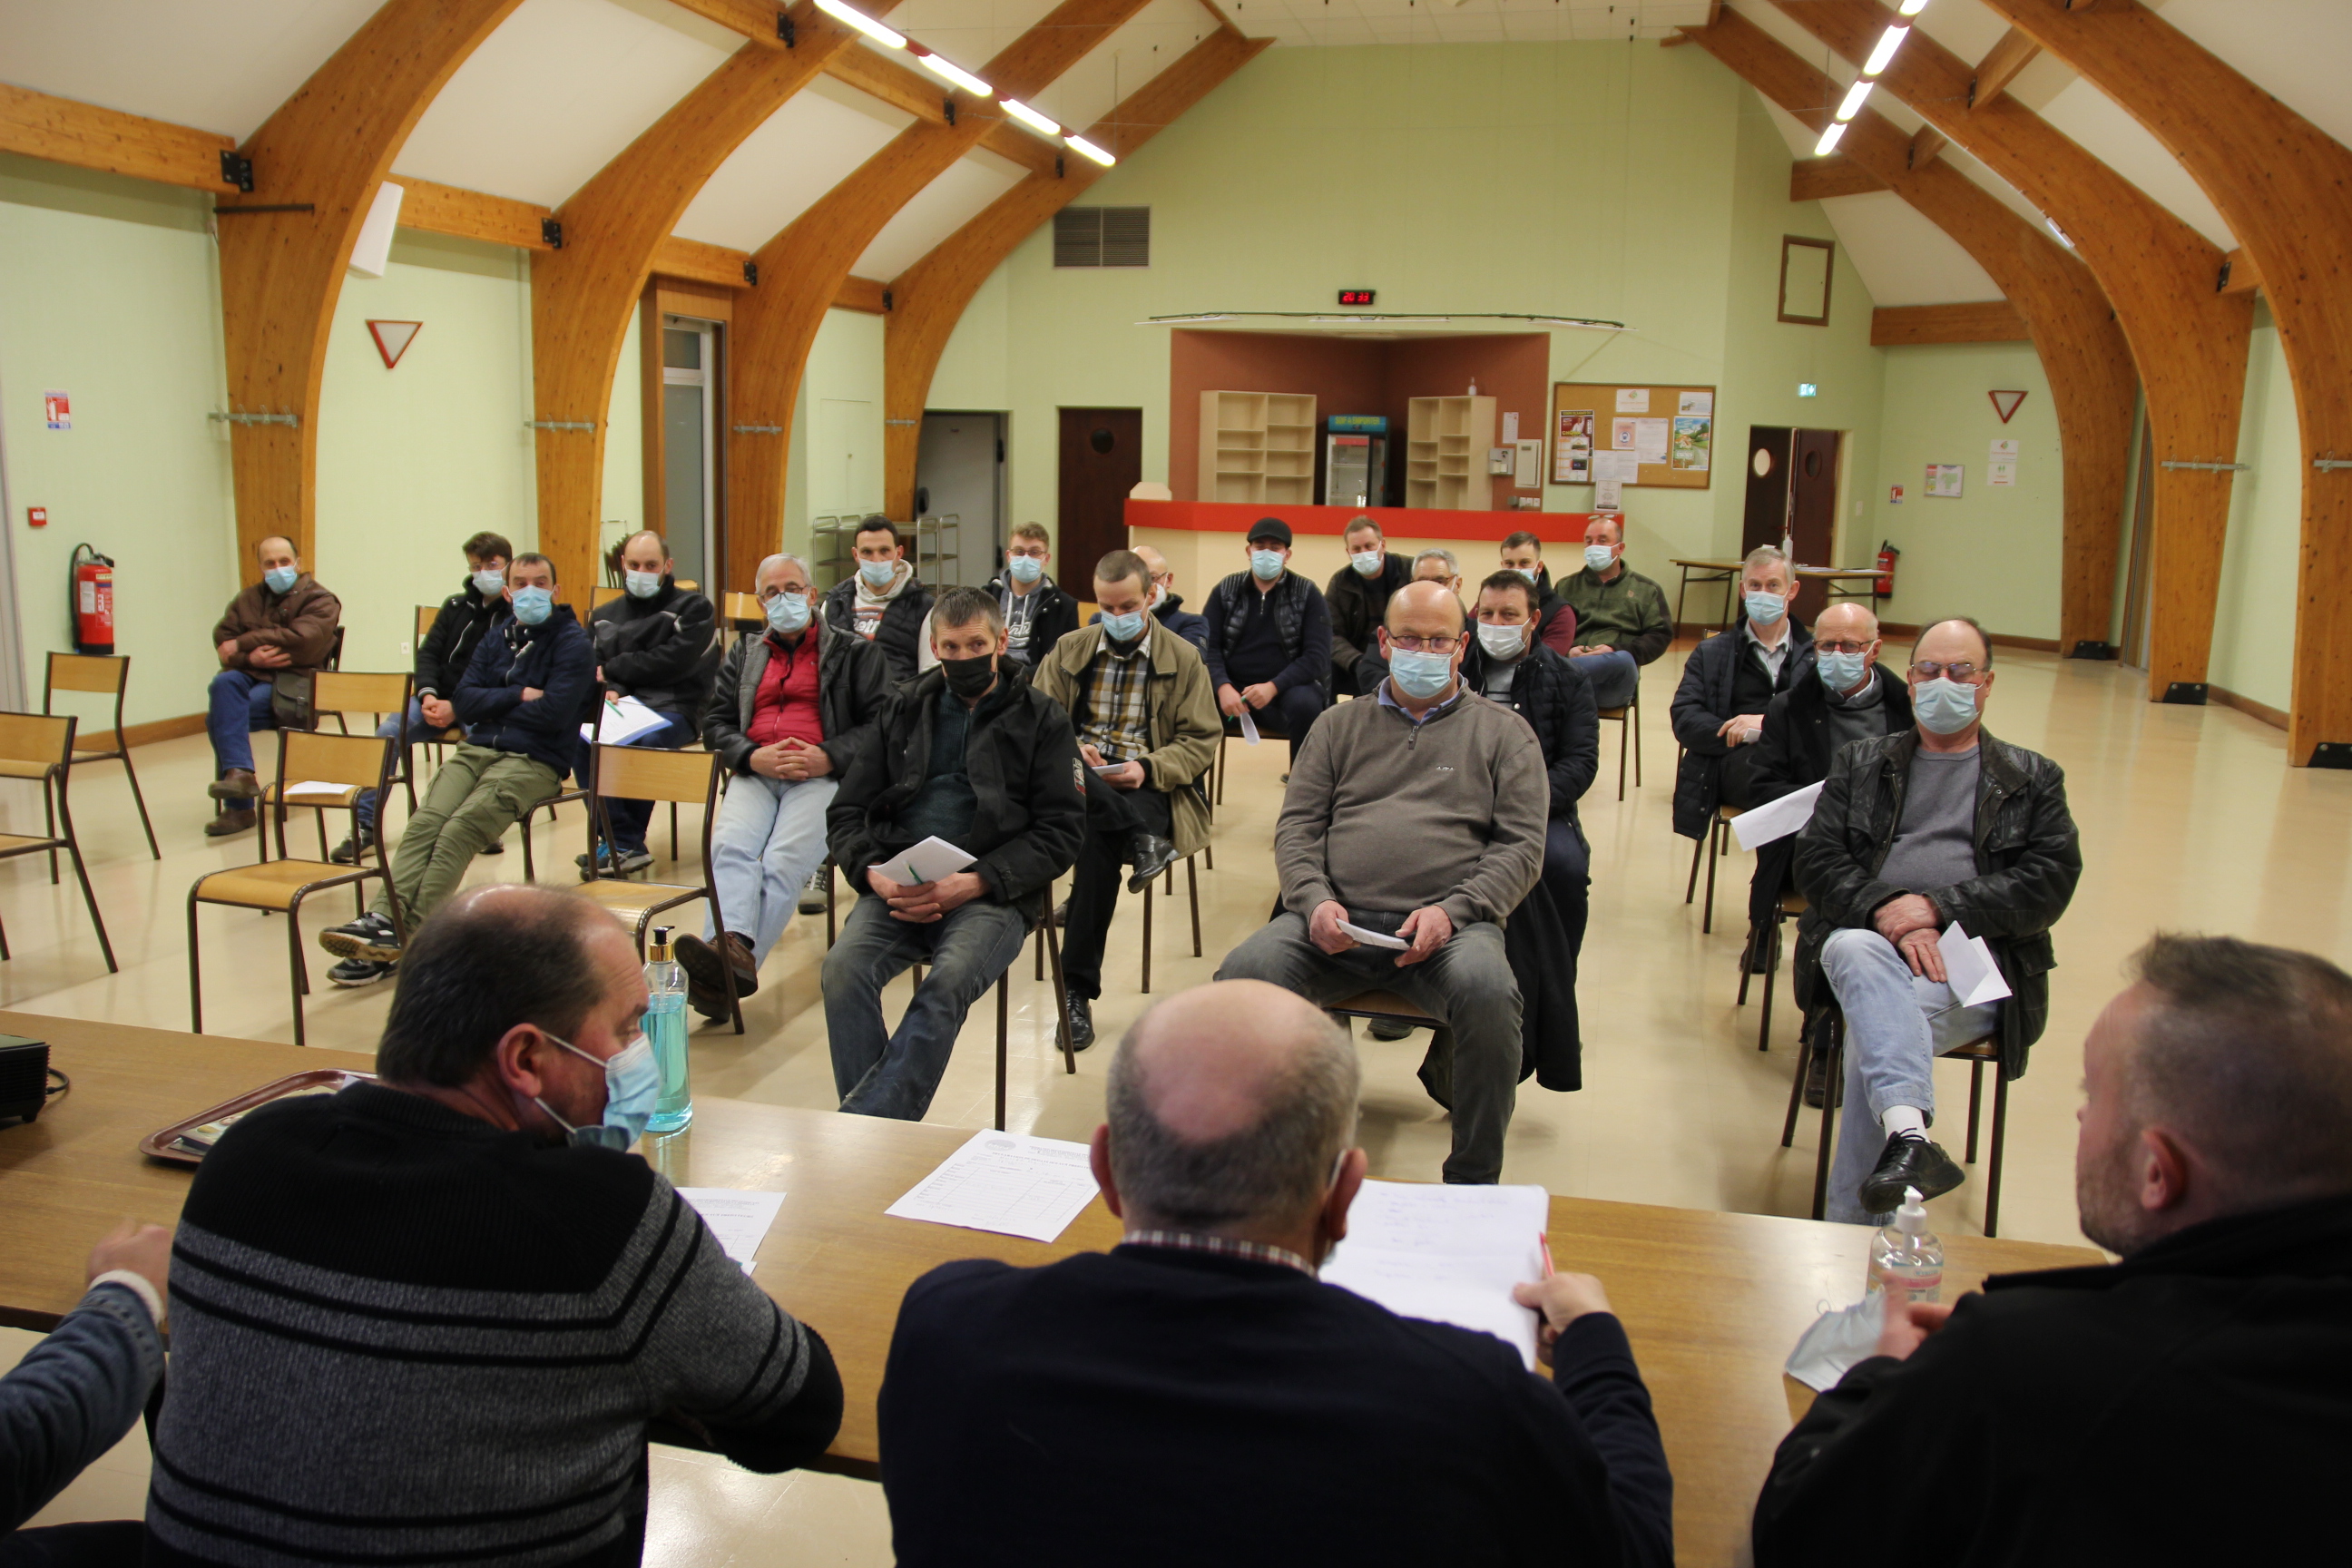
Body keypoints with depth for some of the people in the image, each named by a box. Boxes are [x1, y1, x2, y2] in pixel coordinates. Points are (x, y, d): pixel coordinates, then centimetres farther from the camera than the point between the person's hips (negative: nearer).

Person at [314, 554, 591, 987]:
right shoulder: (496, 637, 21)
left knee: (461, 827, -28)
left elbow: (552, 713, -12)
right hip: (477, 750, 6)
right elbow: (464, 700, 10)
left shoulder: (572, 643, 1)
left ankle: (406, 937, -33)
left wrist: (493, 704, 1)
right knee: (426, 821, -22)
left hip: (534, 761, -6)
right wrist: (519, 696, -4)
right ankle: (382, 918, -34)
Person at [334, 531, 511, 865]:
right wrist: (428, 694, -10)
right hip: (440, 699, 5)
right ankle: (364, 827, -16)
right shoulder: (456, 606, 16)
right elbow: (428, 652, 11)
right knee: (387, 733, -20)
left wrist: (458, 708, -20)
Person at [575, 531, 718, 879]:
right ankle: (626, 844, -22)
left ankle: (622, 844, -19)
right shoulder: (605, 616, 21)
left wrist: (613, 670, -3)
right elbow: (590, 668, 8)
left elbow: (672, 663, -9)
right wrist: (610, 691, -16)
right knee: (578, 740, -27)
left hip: (675, 710, -4)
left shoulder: (693, 608, 5)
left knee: (640, 743, -35)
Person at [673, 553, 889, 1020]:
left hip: (822, 776, -3)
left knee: (785, 859, -31)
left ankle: (732, 966, -46)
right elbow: (715, 722, 18)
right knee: (731, 845, -30)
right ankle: (732, 947, -51)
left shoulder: (854, 652, 18)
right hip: (755, 773, 3)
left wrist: (828, 757, -9)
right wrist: (753, 757, -3)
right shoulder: (745, 653, 29)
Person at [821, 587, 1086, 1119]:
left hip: (991, 894, -3)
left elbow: (1062, 829, 3)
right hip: (898, 887, 3)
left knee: (948, 983, -34)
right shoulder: (903, 709, 21)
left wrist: (974, 883, -11)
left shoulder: (1040, 718, 11)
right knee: (844, 966, -28)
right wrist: (874, 873, -4)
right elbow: (847, 811, 19)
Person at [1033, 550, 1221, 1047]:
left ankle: (1078, 991, -27)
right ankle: (1141, 840, -34)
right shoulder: (1068, 651, 16)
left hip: (1145, 787, -2)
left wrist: (1148, 768, -15)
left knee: (1098, 842, -35)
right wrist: (1067, 748, -14)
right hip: (1080, 780, 2)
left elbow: (1202, 740, 4)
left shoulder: (1184, 658, 9)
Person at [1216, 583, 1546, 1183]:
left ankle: (1473, 1182, -16)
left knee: (1488, 993, -35)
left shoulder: (1503, 733, 16)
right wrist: (1315, 900, -7)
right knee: (1243, 974, -27)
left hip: (1449, 925, -1)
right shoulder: (1340, 725, 22)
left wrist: (1452, 911, -11)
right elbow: (1296, 827, 14)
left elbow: (1522, 844, 6)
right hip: (1335, 921, 2)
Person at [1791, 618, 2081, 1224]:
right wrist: (1884, 908, -14)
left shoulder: (2033, 780, 18)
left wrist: (1939, 908, -12)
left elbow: (2049, 884, 3)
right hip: (1865, 939, 1)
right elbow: (1815, 859, 7)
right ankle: (1909, 1134, -54)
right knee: (1856, 952, -37)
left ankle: (1850, 1237, -33)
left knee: (1873, 1028, -32)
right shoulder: (1860, 764, 21)